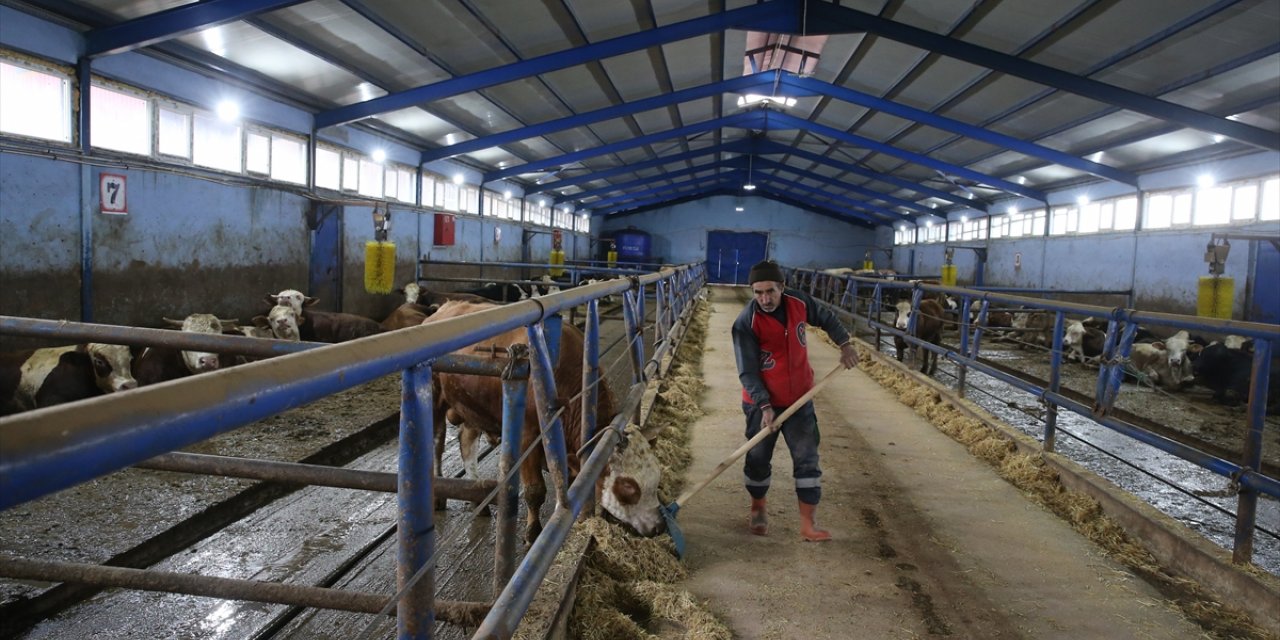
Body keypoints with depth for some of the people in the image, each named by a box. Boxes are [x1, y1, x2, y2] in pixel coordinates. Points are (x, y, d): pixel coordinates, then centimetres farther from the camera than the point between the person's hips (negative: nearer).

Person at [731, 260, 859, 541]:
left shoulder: (799, 301, -8)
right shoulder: (746, 323, -20)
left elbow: (826, 318, 13)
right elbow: (748, 372, -19)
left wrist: (845, 343, 2)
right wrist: (764, 406, -27)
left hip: (800, 401, 3)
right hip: (762, 404, -3)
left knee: (808, 460, 2)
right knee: (758, 460, 11)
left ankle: (807, 524, 13)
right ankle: (758, 509, 36)